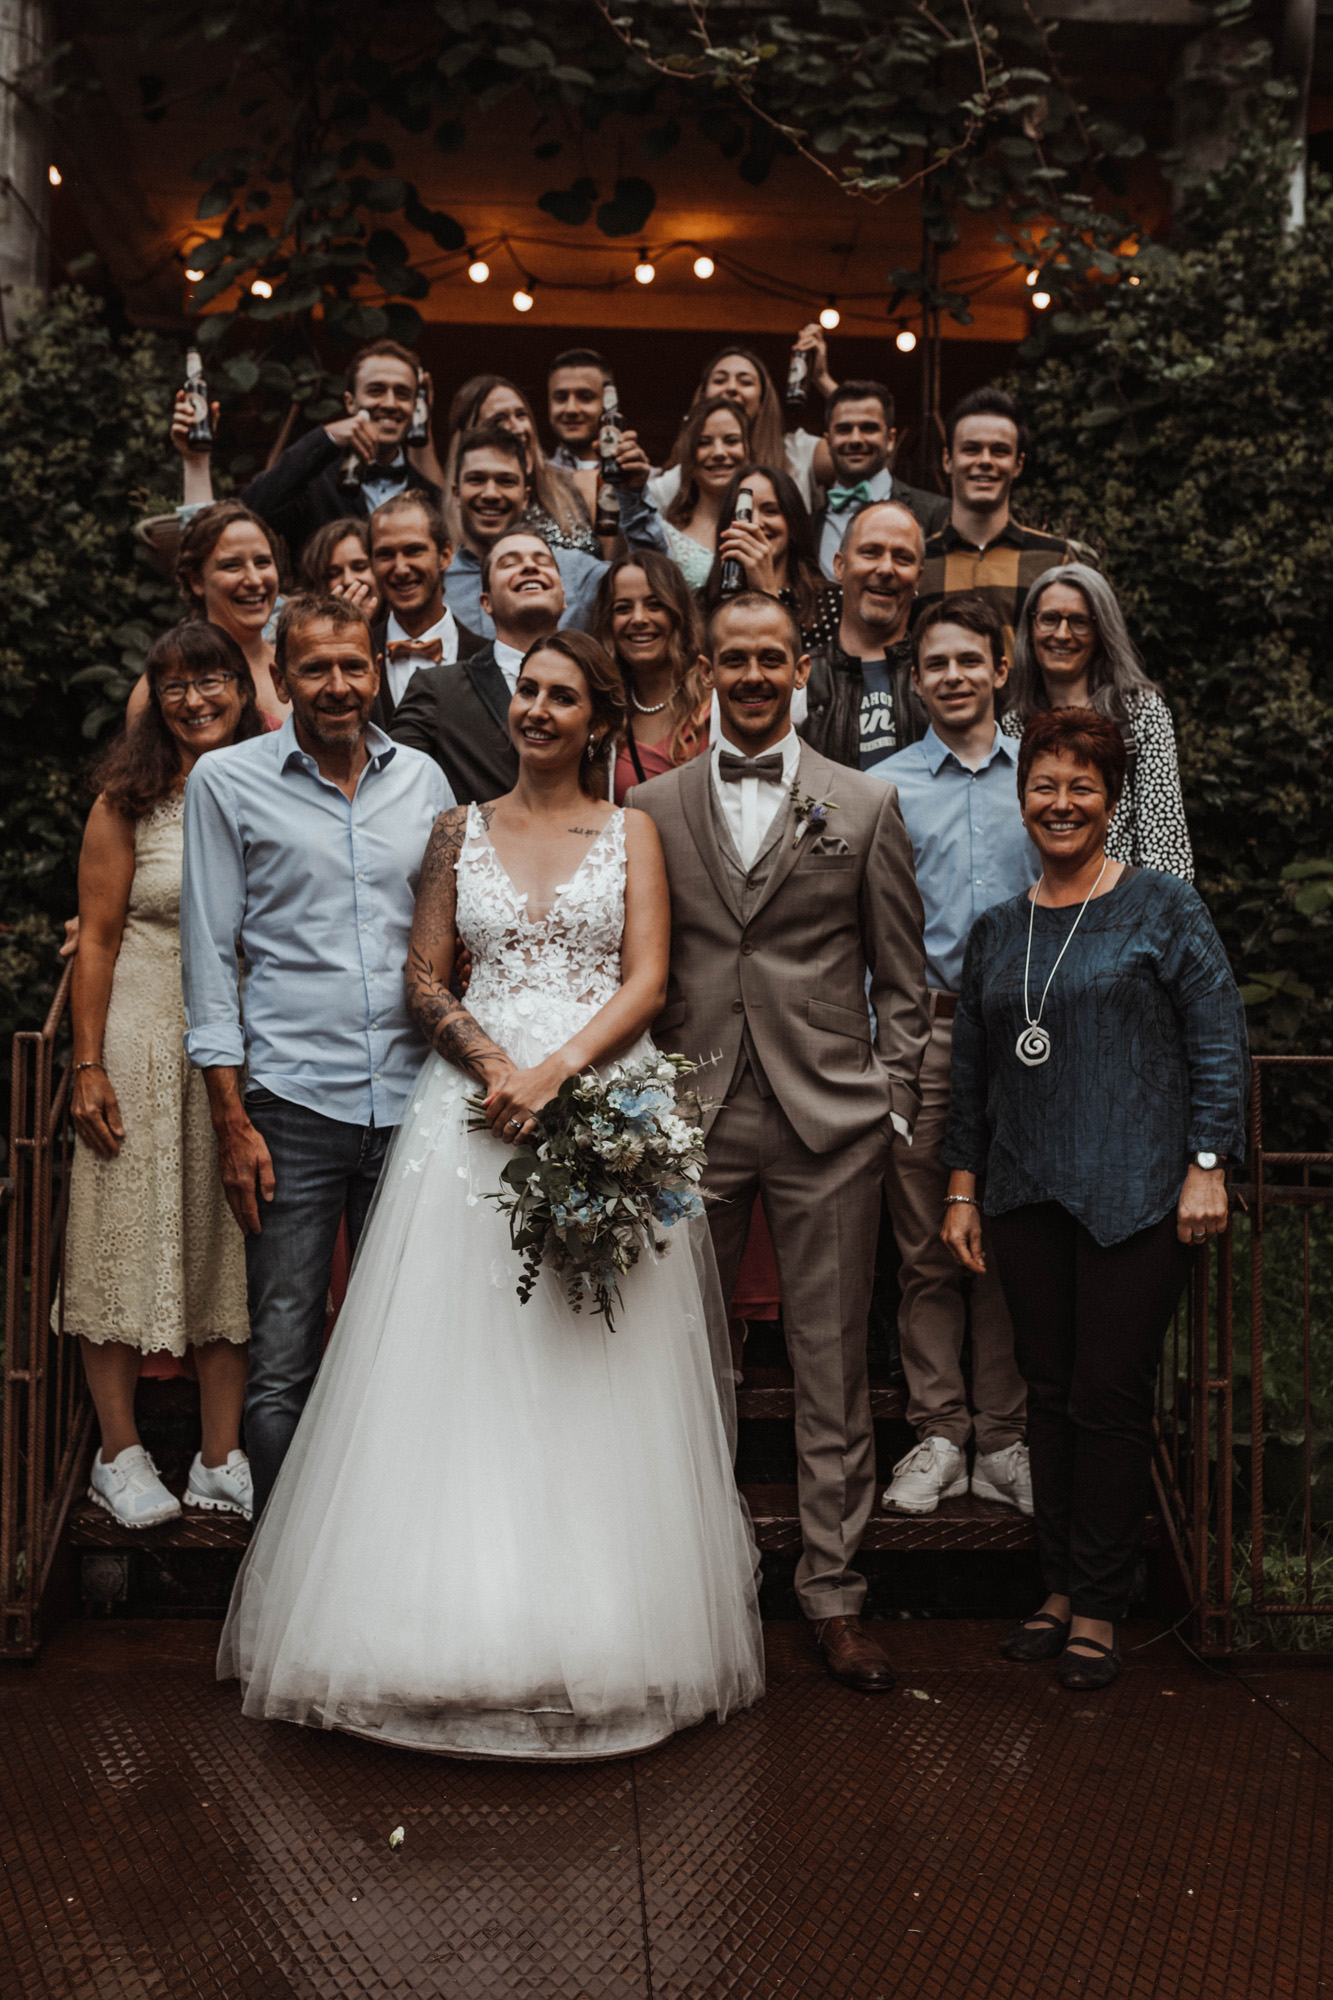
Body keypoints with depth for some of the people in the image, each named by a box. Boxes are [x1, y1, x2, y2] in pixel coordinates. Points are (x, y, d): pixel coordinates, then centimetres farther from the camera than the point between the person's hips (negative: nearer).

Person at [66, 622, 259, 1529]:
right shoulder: (130, 800, -2)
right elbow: (99, 939, -3)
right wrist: (89, 1067, -9)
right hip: (142, 1040, -3)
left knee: (229, 1244, 7)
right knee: (129, 1235, 3)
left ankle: (221, 1460, 15)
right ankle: (121, 1453, 15)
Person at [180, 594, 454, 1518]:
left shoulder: (423, 778, 10)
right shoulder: (228, 780, 2)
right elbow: (209, 955, 0)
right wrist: (231, 1121, -5)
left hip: (411, 1100, 3)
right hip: (292, 1103, -3)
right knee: (283, 1364, 0)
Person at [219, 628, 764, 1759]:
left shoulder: (631, 834, 9)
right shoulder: (462, 831, 13)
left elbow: (646, 983, -1)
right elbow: (425, 981, 8)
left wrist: (555, 1072, -15)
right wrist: (493, 1066, -11)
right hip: (477, 1105, 1)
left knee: (596, 1370, 0)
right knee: (463, 1365, -1)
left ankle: (598, 1626, 10)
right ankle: (463, 1621, 8)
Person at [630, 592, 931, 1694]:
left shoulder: (866, 806, 5)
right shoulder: (652, 808, 8)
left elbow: (903, 980, 7)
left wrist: (891, 1104, 0)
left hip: (828, 1119, -1)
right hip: (692, 1119, 1)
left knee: (834, 1367, 5)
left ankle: (834, 1591, 17)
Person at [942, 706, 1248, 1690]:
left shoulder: (1163, 907, 0)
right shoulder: (996, 930, 13)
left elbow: (1219, 1041, -2)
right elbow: (972, 1067, 16)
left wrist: (1207, 1166, -9)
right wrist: (962, 1189, 13)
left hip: (1135, 1196, -4)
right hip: (1026, 1197, 5)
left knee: (1109, 1398, -2)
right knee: (1051, 1394, 10)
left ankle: (1100, 1606, 11)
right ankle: (1061, 1585, 21)